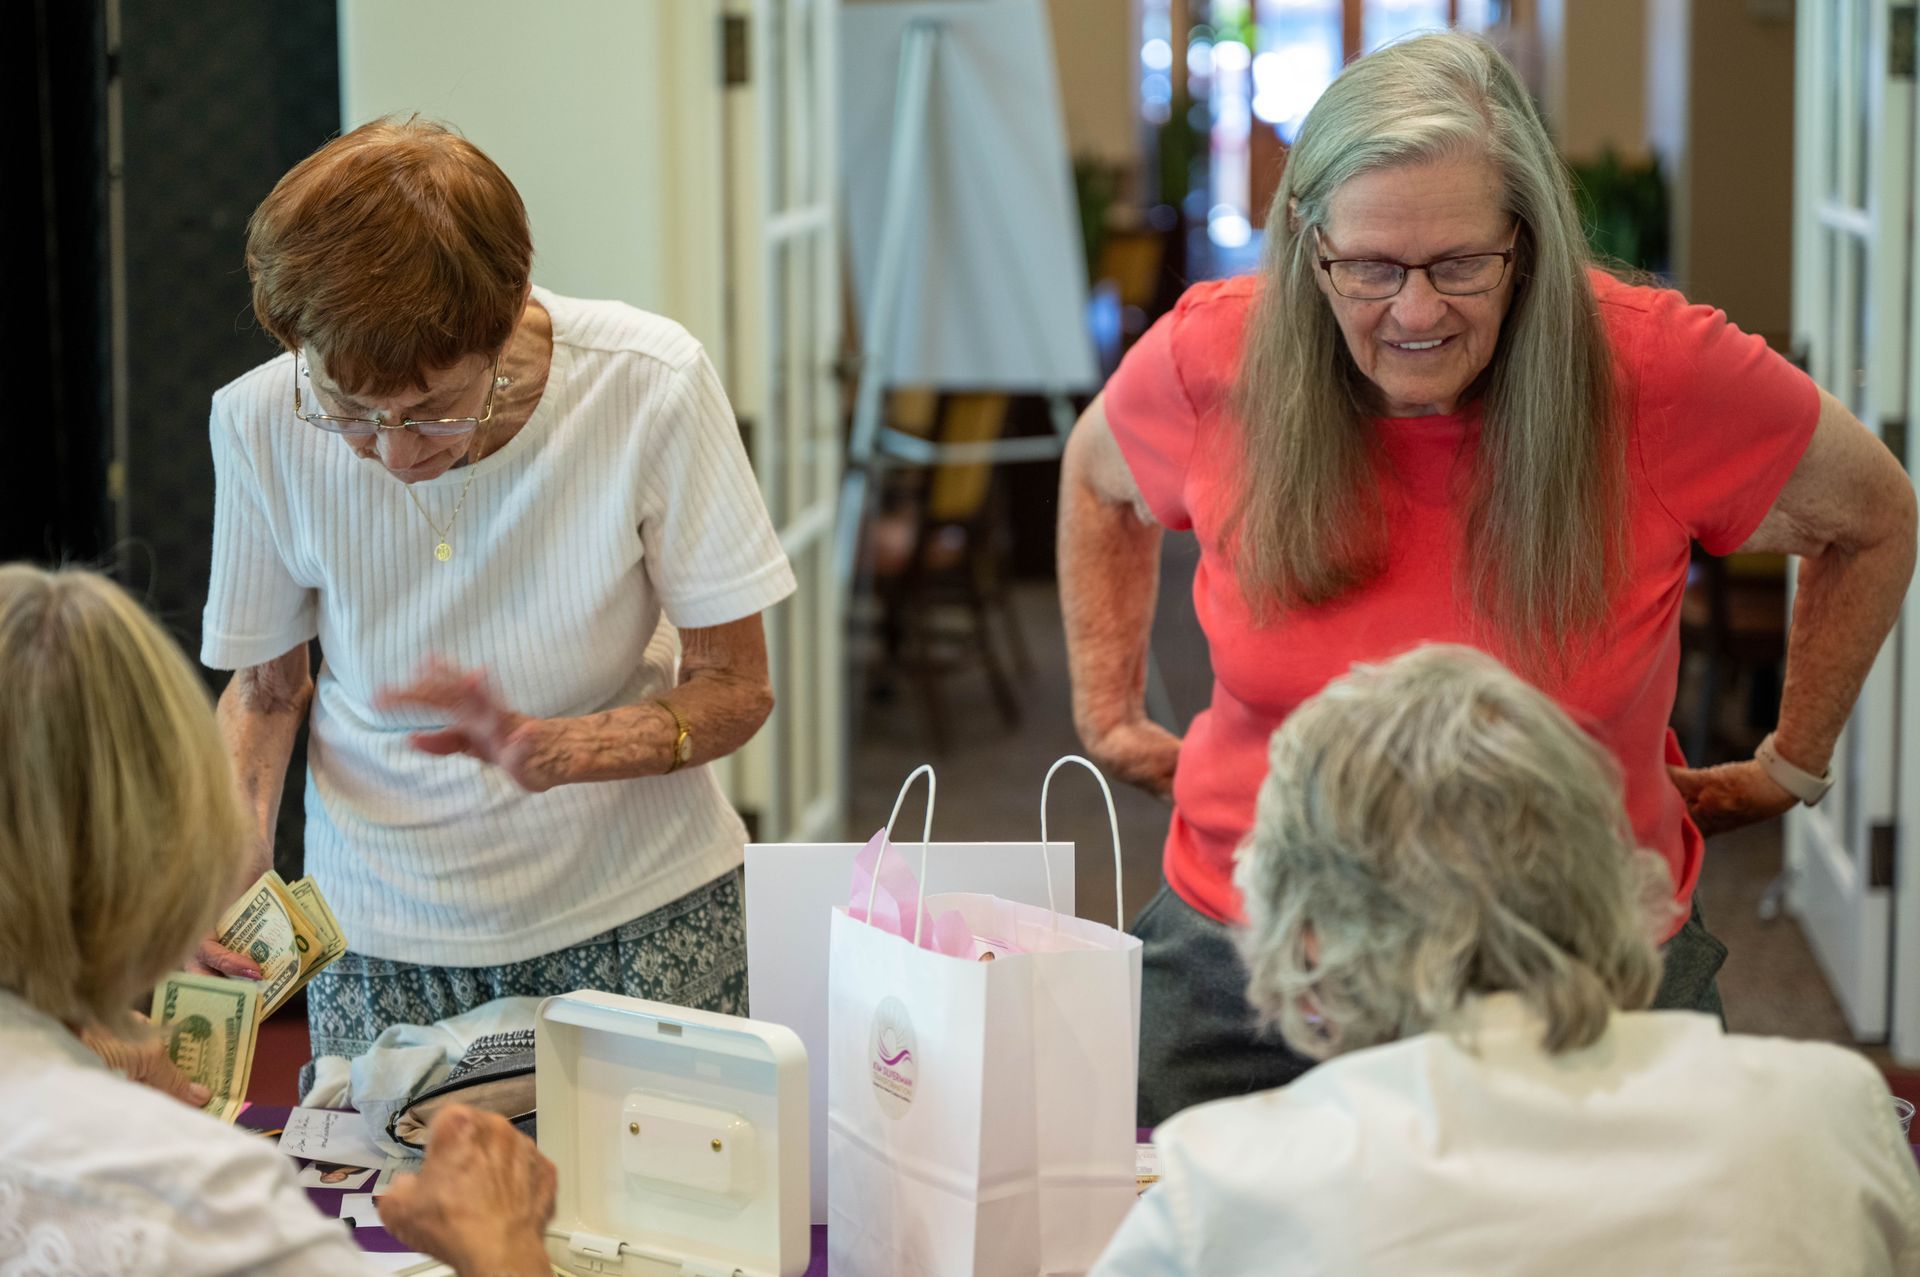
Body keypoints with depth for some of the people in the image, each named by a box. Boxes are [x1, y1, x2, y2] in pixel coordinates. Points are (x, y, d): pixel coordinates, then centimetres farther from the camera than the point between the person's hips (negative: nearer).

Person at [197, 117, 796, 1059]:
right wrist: (231, 862, -16)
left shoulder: (648, 386, -19)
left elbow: (736, 688, -10)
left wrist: (554, 749, -28)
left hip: (641, 913, -2)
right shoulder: (261, 425, -14)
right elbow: (265, 686, 3)